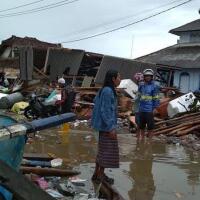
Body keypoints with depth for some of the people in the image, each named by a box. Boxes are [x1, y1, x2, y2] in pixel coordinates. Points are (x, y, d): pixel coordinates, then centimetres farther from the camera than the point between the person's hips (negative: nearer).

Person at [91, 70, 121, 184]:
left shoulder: (106, 90, 10)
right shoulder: (108, 91, -18)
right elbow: (105, 110, -21)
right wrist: (111, 127, -21)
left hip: (104, 126, 10)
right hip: (107, 126, -10)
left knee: (103, 149, 16)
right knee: (107, 150, 0)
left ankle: (97, 174, 25)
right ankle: (100, 176, 10)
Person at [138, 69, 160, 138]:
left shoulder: (154, 86, -6)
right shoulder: (141, 85, 9)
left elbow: (156, 98, -7)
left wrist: (154, 108, -11)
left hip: (149, 110, -5)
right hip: (141, 110, 5)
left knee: (150, 127, 1)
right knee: (141, 127, 14)